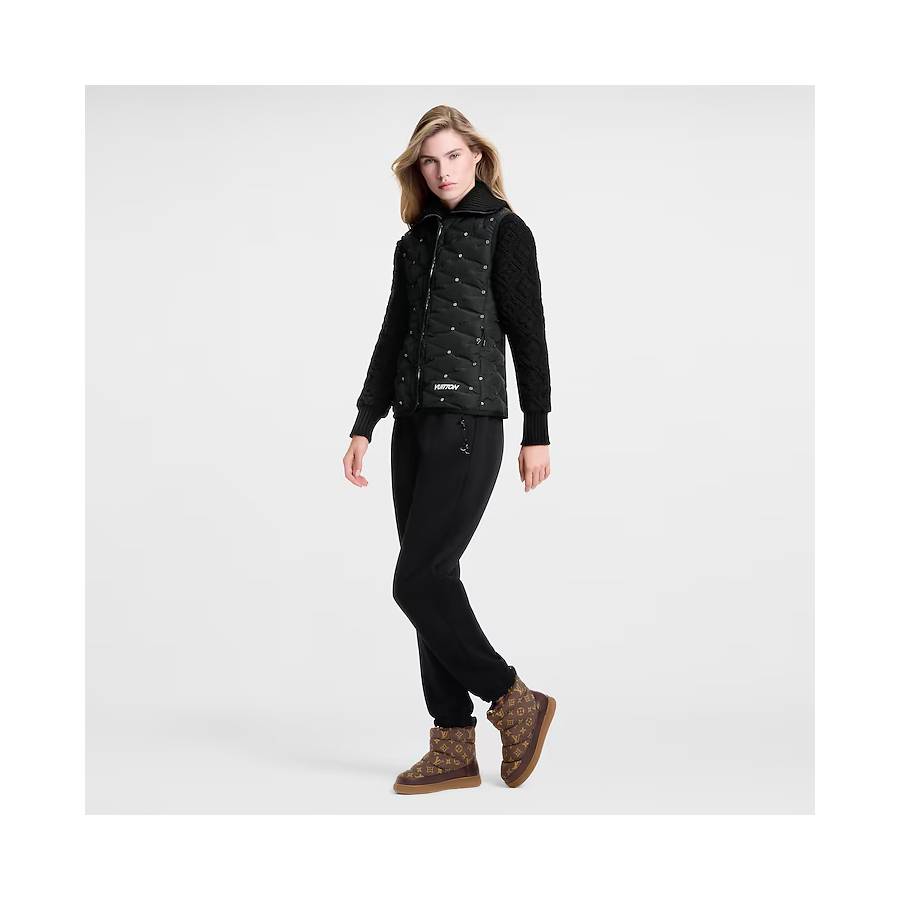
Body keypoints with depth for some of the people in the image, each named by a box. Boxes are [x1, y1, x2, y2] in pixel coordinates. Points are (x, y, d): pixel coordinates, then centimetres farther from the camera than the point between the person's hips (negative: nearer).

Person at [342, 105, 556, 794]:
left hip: (470, 423, -7)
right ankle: (454, 748, 12)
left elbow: (528, 334, -4)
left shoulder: (505, 231, 0)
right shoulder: (414, 242, 18)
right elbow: (392, 339, 17)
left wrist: (537, 433, -8)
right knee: (431, 581, 5)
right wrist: (364, 426, 10)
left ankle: (515, 702, 5)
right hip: (414, 424, 7)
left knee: (418, 580, -12)